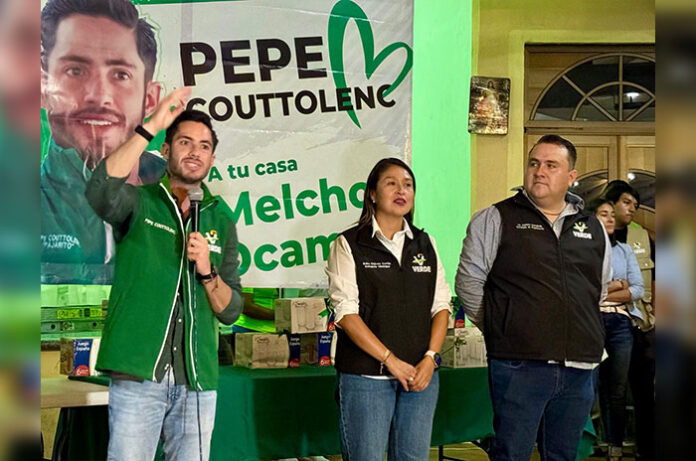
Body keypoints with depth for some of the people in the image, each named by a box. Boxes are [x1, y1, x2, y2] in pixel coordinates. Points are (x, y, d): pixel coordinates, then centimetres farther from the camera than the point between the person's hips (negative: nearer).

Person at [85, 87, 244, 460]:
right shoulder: (140, 202, 4)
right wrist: (151, 125, -21)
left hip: (198, 380, 4)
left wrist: (207, 271, -8)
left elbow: (231, 311, 12)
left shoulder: (222, 220, 14)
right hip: (137, 375, -3)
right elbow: (100, 191, -22)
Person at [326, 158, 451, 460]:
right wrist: (391, 361, -14)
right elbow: (346, 313, -8)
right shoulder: (349, 245, 0)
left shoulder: (425, 244, 13)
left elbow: (441, 305, 10)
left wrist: (430, 358, -5)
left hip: (421, 374, 4)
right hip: (366, 375, -4)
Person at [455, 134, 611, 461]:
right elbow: (468, 282, 0)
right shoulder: (495, 219, 0)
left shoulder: (593, 228, 14)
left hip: (580, 366, 5)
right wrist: (498, 329, 3)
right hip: (519, 364, -4)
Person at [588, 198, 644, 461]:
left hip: (620, 323, 3)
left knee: (617, 390, 4)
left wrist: (602, 293, -5)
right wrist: (616, 285, -3)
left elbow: (638, 290, 6)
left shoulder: (624, 250, 15)